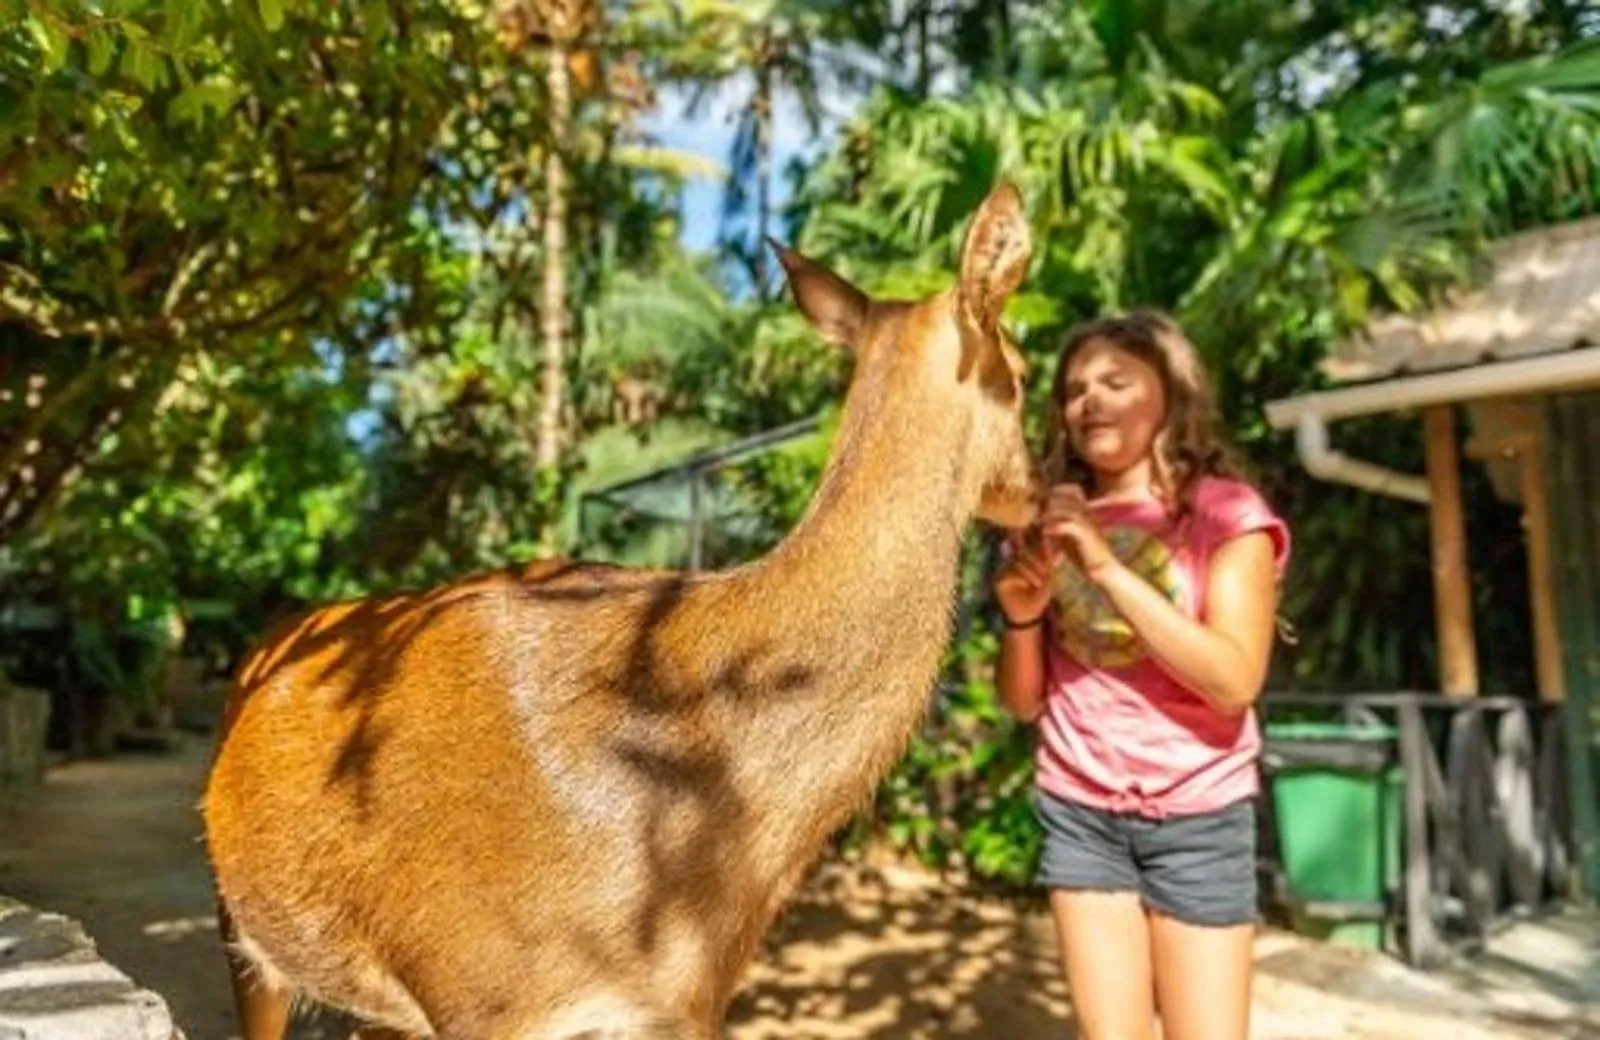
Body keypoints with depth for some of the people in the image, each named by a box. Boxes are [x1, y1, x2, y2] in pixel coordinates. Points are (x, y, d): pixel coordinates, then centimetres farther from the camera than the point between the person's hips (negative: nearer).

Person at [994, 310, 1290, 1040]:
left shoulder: (1225, 512, -5)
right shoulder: (1054, 525, 5)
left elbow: (1235, 680, -18)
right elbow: (1025, 703, 6)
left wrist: (1109, 568, -22)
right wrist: (1021, 616, -13)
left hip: (1198, 816, -3)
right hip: (1079, 813, 3)